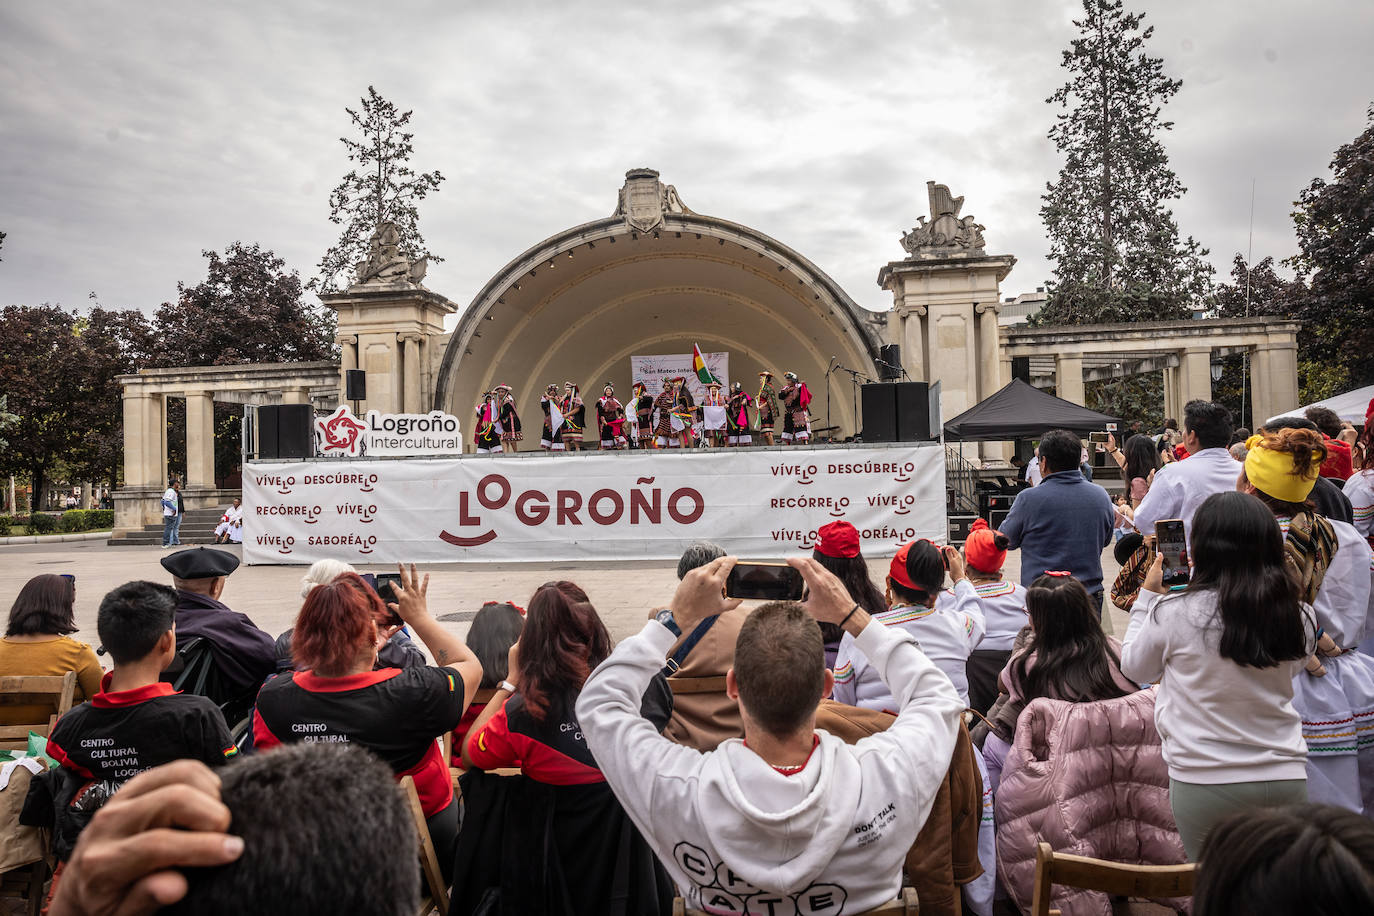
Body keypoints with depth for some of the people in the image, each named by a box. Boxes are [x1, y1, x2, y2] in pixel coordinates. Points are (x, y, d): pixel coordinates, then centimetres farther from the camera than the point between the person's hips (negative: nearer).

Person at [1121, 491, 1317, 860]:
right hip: (1286, 777, 3)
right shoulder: (1299, 616, -5)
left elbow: (1135, 668, 5)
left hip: (1204, 783, -3)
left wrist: (1148, 595, 12)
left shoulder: (1173, 612, -14)